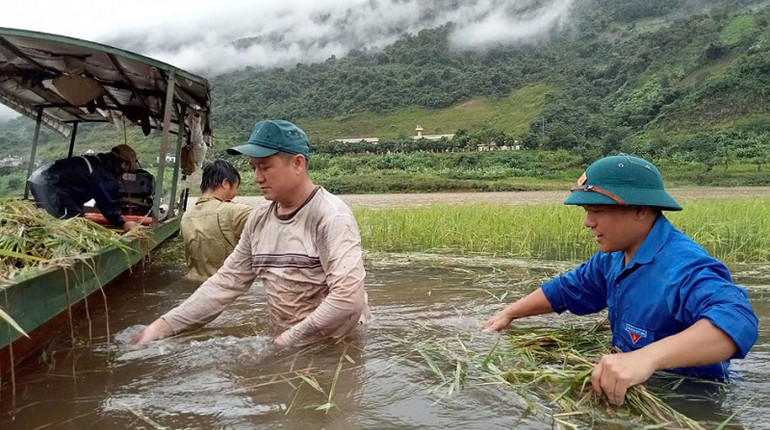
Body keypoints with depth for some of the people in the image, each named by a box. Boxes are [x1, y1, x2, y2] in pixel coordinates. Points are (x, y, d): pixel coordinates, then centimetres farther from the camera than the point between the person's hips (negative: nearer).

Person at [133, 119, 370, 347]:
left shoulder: (331, 216, -16)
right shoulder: (258, 221, 5)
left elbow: (348, 297, -23)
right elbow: (226, 282, 8)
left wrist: (291, 339, -17)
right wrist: (163, 326, 1)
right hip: (283, 342, 5)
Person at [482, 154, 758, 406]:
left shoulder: (683, 267, -27)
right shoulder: (615, 257, 3)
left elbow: (735, 320, -45)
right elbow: (567, 289, 17)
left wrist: (648, 357, -58)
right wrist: (509, 314, 14)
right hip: (629, 394, 7)